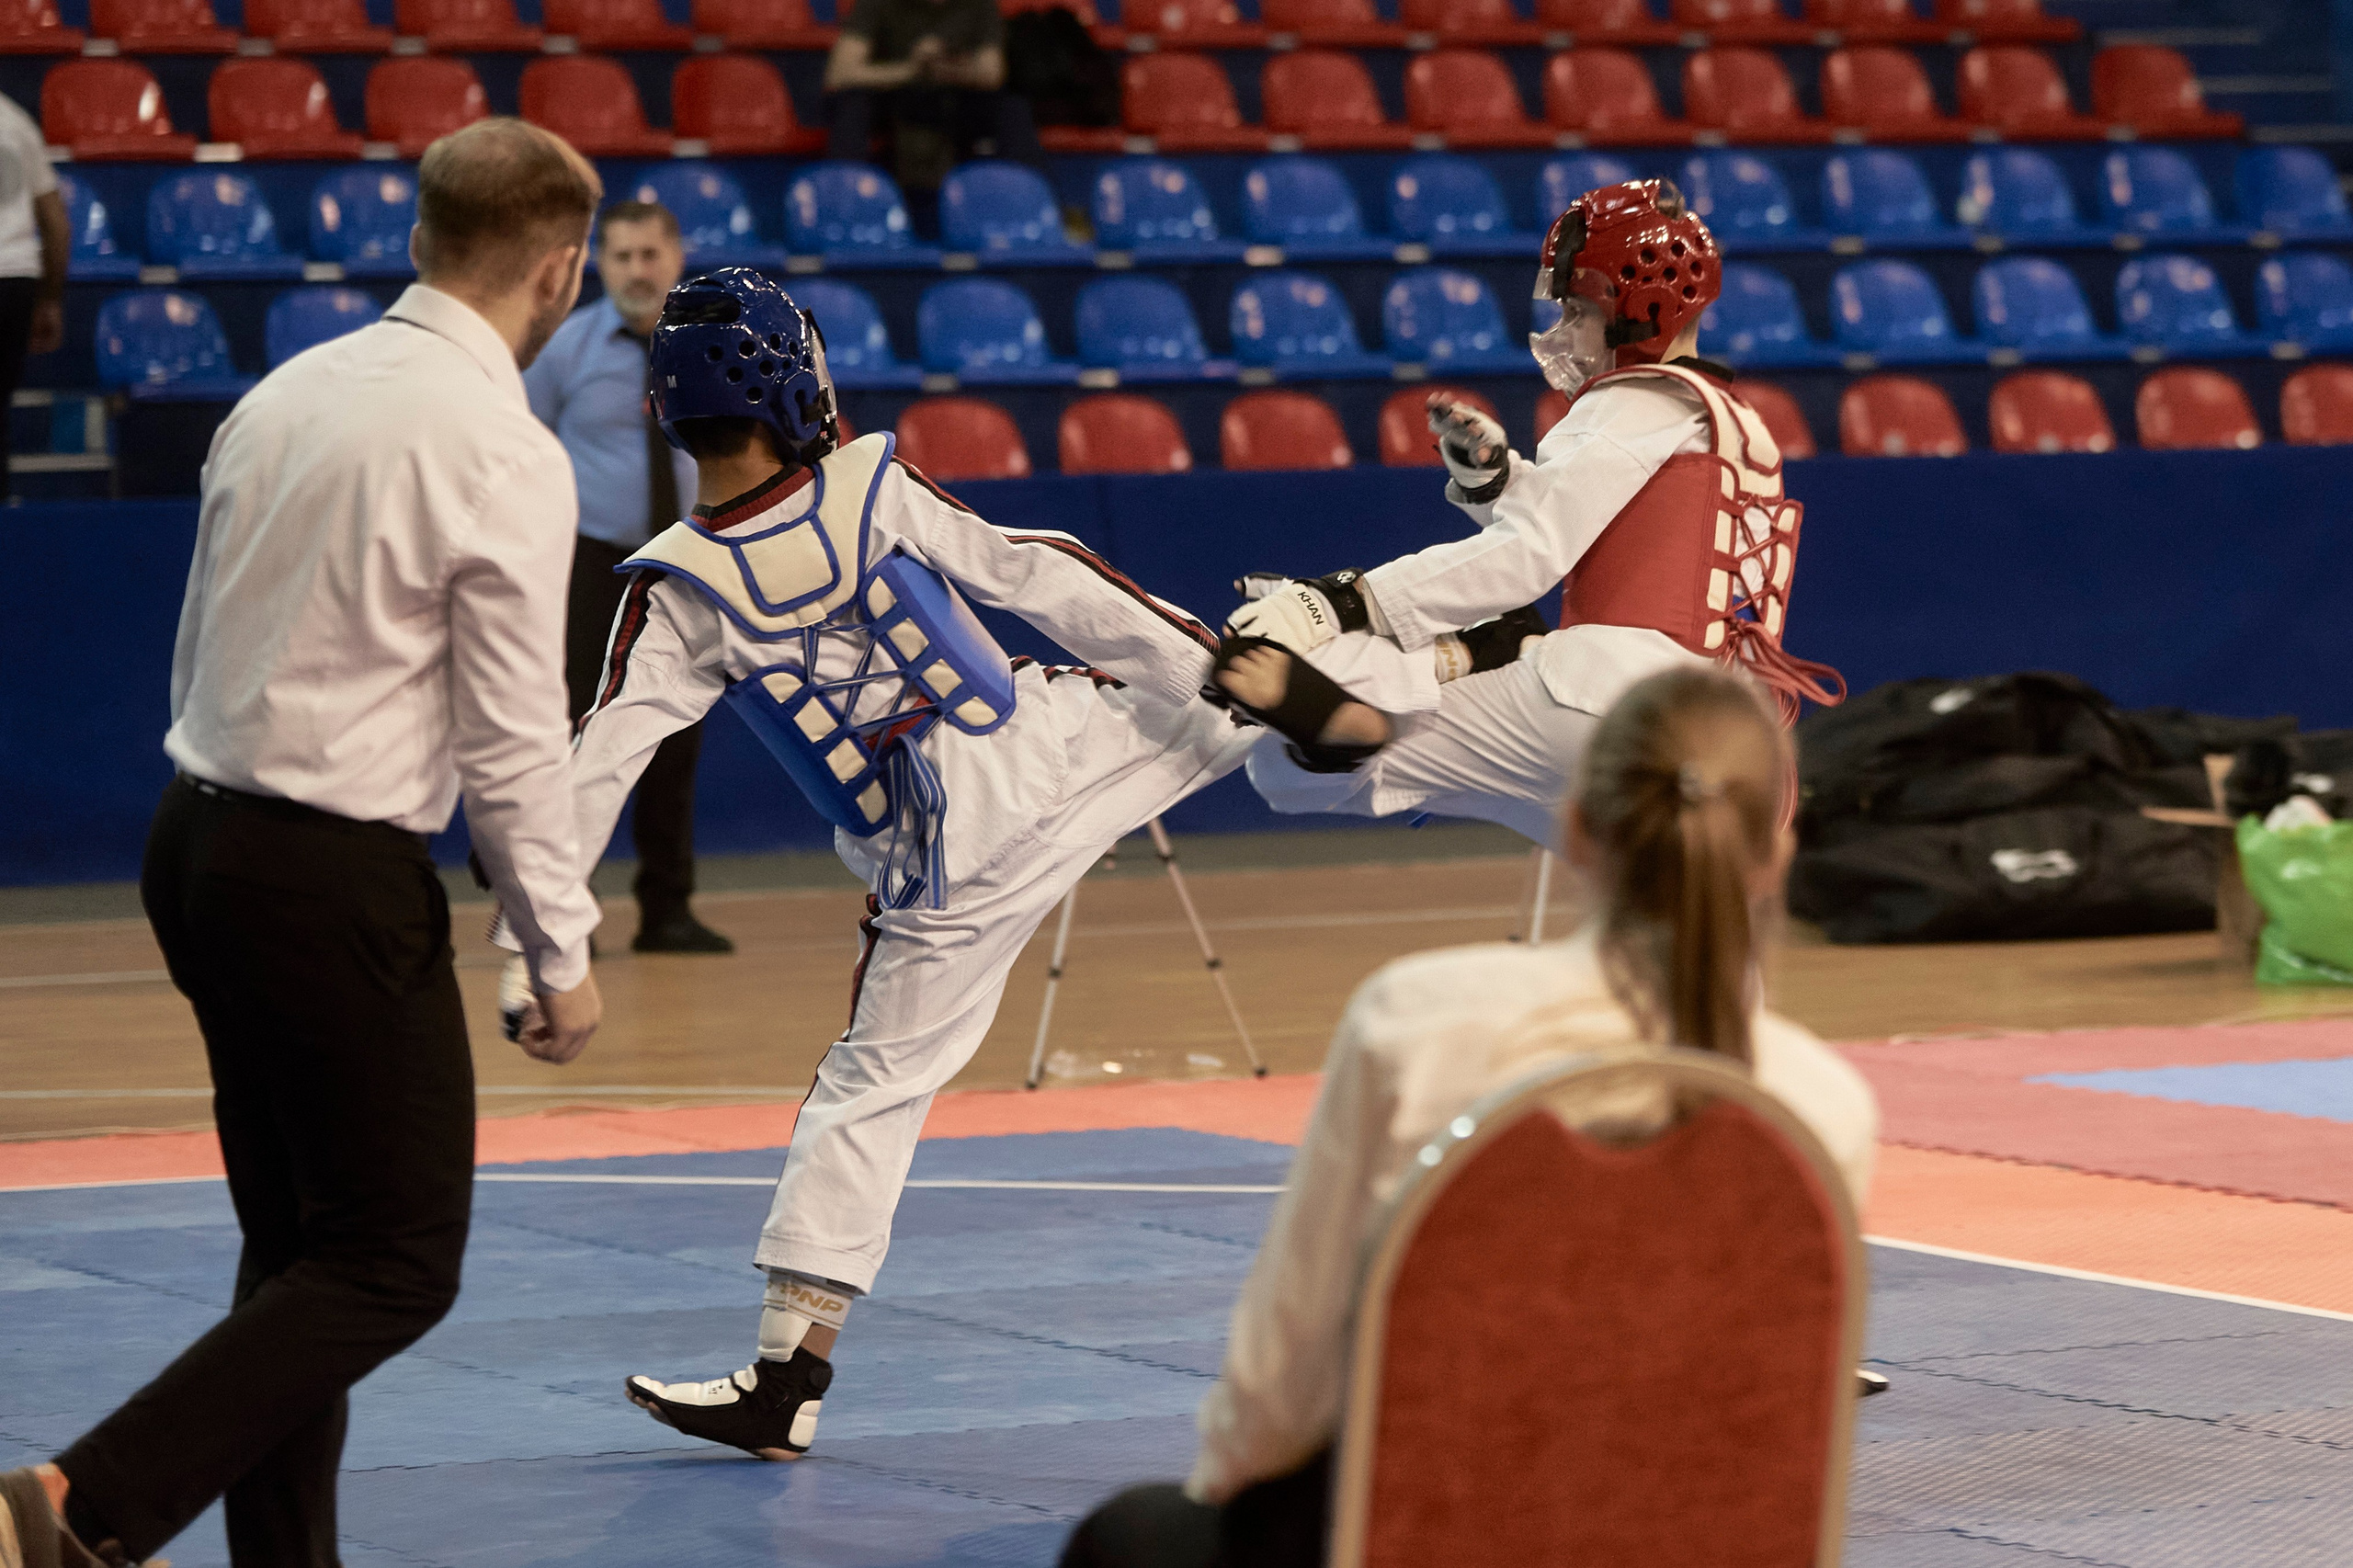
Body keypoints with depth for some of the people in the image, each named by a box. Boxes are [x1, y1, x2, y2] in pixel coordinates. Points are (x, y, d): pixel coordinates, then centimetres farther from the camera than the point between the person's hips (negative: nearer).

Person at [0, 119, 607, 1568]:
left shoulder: (289, 395, 8)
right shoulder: (507, 457, -14)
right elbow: (515, 739, -13)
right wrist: (563, 956, -3)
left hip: (201, 841, 8)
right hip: (339, 878, -8)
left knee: (300, 1246, 16)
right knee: (397, 1264, 0)